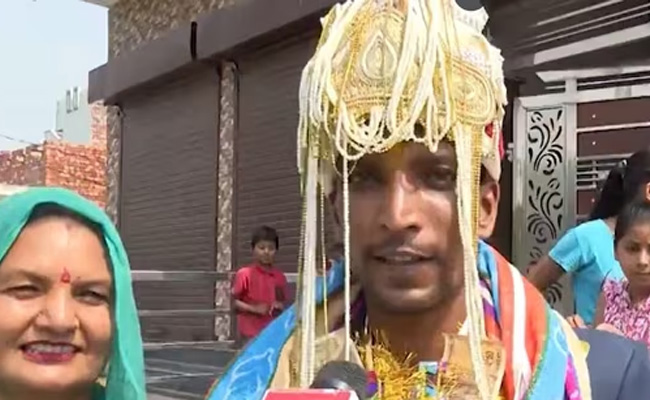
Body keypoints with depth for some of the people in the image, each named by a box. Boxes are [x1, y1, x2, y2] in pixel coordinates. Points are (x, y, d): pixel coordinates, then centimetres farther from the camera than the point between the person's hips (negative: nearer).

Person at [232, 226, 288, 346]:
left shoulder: (280, 277, 7)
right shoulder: (245, 274, -5)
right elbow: (232, 301, -6)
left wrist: (280, 307, -8)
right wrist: (254, 309, -18)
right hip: (251, 334, -4)